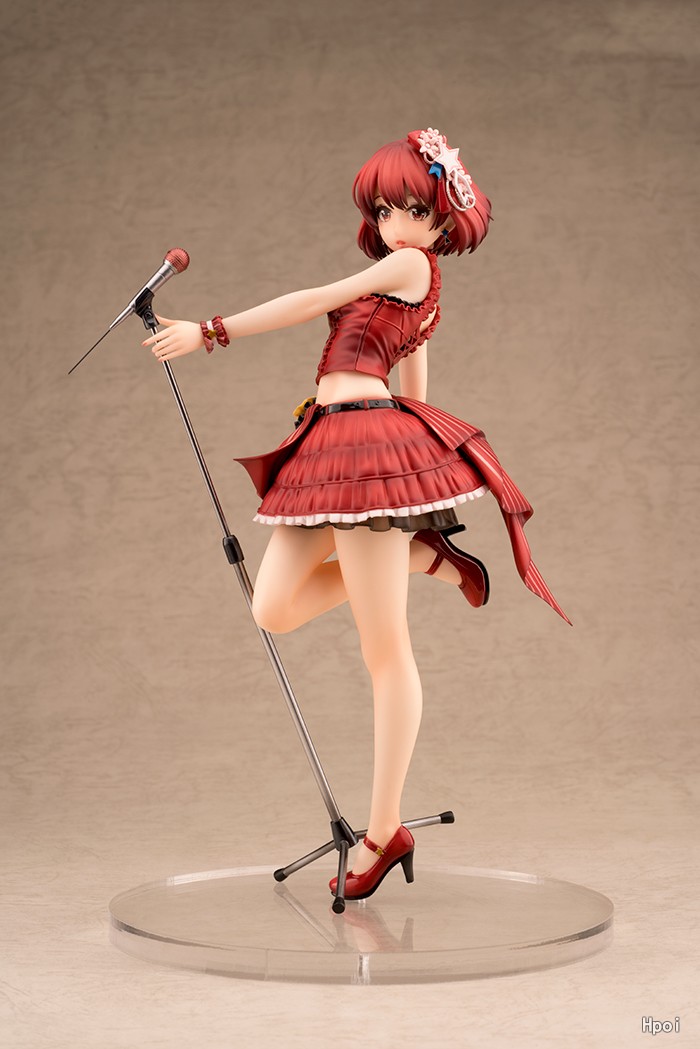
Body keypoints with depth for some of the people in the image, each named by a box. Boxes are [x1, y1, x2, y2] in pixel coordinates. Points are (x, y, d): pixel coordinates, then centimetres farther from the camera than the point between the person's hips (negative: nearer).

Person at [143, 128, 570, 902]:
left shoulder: (413, 265, -1)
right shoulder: (403, 290, 24)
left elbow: (314, 302, -7)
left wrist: (210, 331, -6)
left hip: (371, 444, -10)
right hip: (327, 446, 10)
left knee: (383, 650, -6)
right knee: (273, 610, 2)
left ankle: (384, 831, -2)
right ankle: (425, 555, 13)